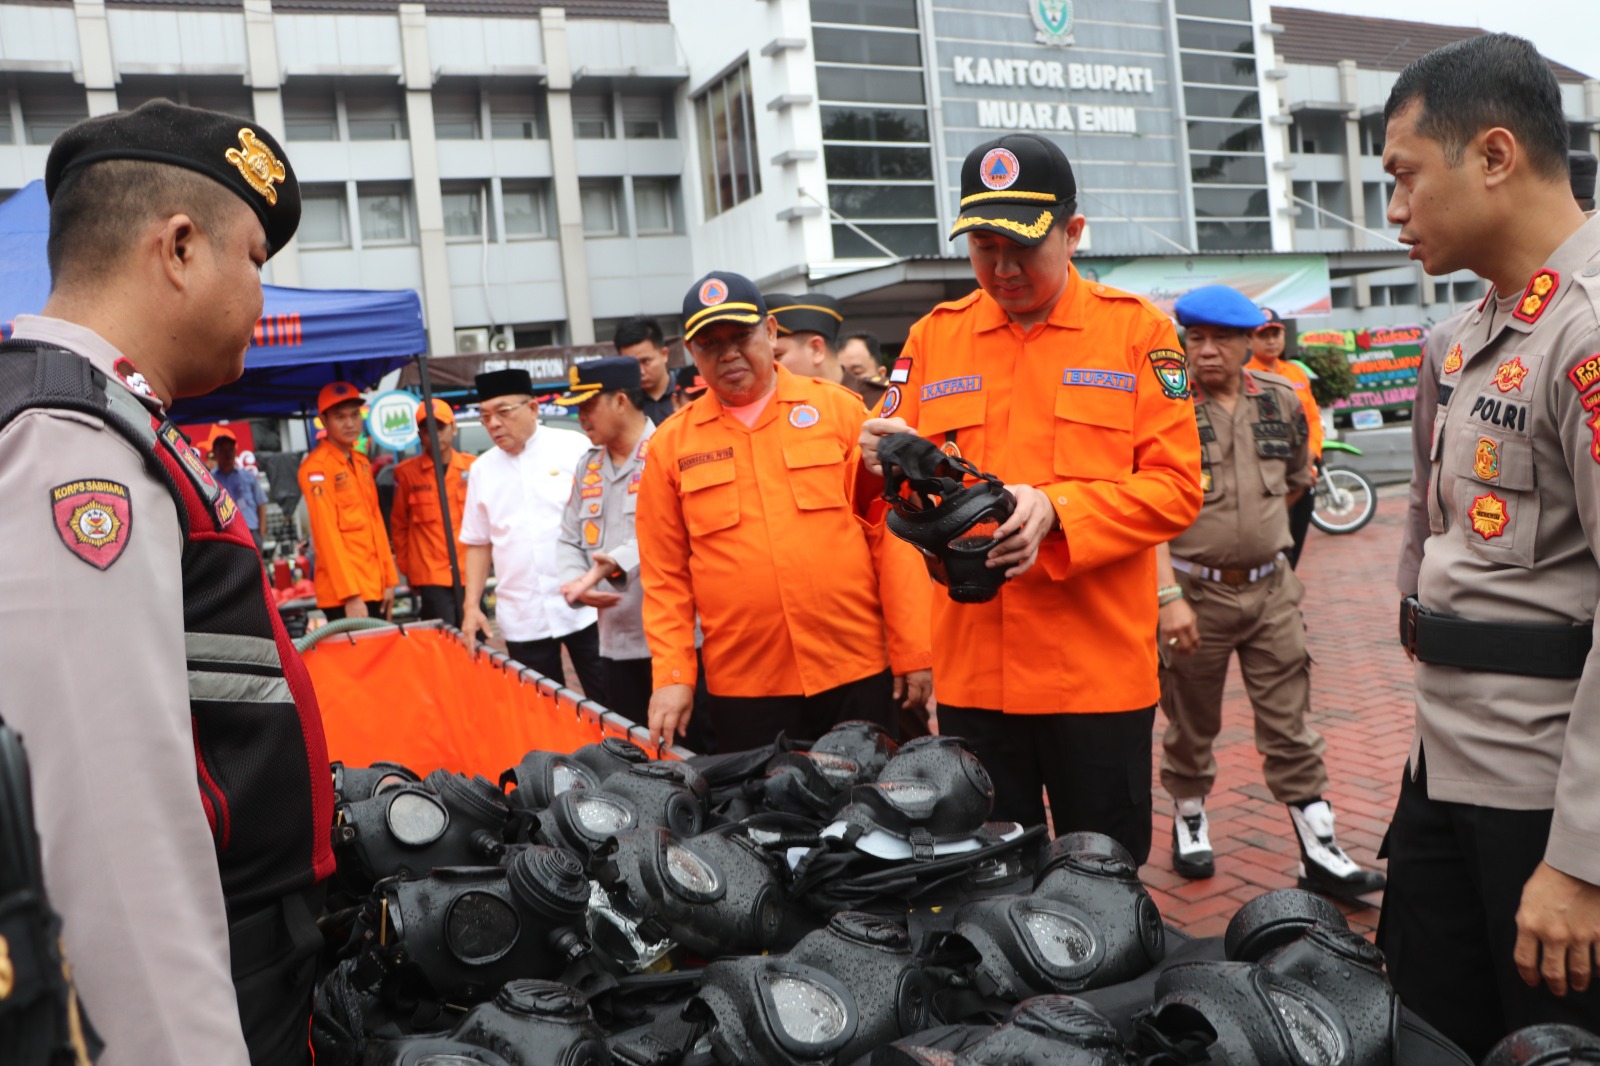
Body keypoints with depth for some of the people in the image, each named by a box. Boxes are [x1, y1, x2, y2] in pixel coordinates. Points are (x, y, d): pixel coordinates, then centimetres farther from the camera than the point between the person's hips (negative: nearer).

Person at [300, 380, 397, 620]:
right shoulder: (316, 467, -10)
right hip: (343, 593, -7)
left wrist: (389, 580, 12)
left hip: (373, 586, 8)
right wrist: (350, 594, -20)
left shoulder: (362, 462, 15)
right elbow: (327, 533, -16)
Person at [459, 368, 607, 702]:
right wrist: (472, 605, 6)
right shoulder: (482, 469, 9)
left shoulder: (573, 446, -3)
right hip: (522, 619, 3)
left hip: (583, 606, -3)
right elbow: (478, 543, 14)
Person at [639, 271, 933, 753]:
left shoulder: (839, 409, 1)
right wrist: (672, 676, -3)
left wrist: (912, 652, -2)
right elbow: (665, 577, 5)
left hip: (857, 674, 0)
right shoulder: (671, 444, 4)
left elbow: (889, 532, 0)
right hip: (743, 688, 1)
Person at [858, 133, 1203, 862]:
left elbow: (1175, 486, -6)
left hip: (1100, 670, -2)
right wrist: (887, 466, -17)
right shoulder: (933, 336, 8)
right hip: (972, 669, 2)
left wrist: (1055, 509, -20)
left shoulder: (1136, 330, 1)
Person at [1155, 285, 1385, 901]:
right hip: (1195, 591, -3)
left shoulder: (1282, 402, 5)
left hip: (1270, 589, 3)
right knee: (1190, 723, 11)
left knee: (1290, 728, 5)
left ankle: (1320, 855, 12)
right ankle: (1190, 822, 32)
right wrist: (1169, 595, -22)